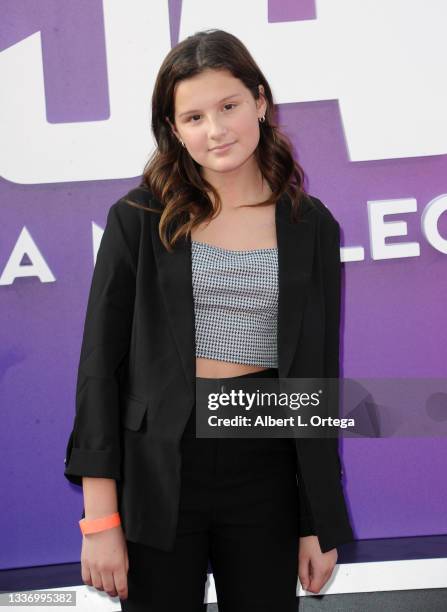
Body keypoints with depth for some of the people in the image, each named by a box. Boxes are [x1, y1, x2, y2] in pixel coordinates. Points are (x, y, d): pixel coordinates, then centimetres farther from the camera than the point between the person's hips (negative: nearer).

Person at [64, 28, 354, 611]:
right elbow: (100, 362, -4)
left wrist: (320, 523, 5)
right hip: (156, 471, -1)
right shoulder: (140, 218, -3)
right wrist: (100, 519, -8)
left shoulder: (310, 226, 2)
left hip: (265, 474, 2)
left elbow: (319, 376, 6)